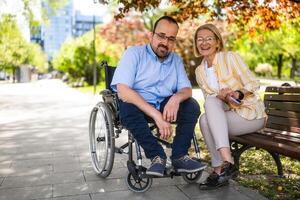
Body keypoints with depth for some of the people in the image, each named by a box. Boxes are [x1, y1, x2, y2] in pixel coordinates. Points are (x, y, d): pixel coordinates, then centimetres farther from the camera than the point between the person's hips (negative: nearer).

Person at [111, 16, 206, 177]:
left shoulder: (176, 60, 9)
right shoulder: (134, 53, -8)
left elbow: (187, 89, 2)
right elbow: (122, 90, -22)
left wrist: (176, 98, -25)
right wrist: (156, 115, -31)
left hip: (165, 106, 4)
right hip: (137, 106, -4)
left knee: (192, 106, -17)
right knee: (127, 107, -35)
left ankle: (179, 156, -15)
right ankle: (157, 156, -21)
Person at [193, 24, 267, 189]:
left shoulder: (230, 57, -6)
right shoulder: (199, 71, 8)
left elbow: (253, 84, -9)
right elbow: (209, 101, 5)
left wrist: (238, 94, -28)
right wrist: (220, 96, -18)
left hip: (251, 114, -4)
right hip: (226, 115, 4)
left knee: (208, 111, -27)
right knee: (205, 120, -26)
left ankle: (223, 166, -26)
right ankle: (225, 165, -20)